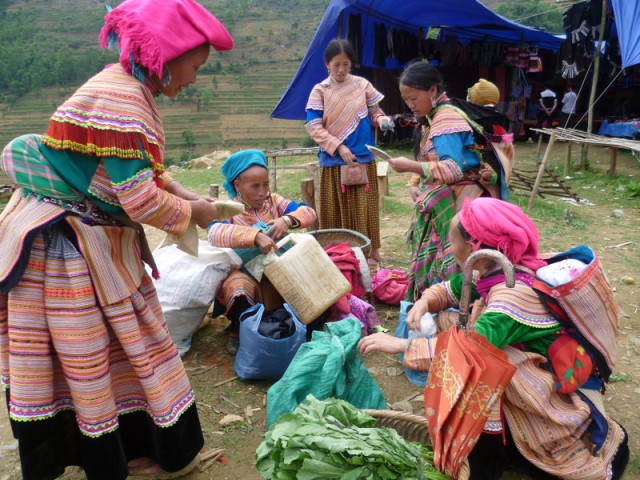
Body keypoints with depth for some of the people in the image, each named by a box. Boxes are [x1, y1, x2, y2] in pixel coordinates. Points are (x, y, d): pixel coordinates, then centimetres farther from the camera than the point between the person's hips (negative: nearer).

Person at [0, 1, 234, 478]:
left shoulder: (130, 89, 9)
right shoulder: (121, 100, -23)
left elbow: (141, 171, 17)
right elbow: (141, 200, -25)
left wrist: (187, 194, 6)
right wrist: (192, 212, -8)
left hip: (96, 239, 10)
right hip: (67, 241, -10)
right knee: (87, 358, 6)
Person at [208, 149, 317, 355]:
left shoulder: (273, 201, 5)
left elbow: (308, 211, -3)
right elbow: (215, 233, -31)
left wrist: (288, 220, -25)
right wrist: (255, 236, -43)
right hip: (246, 273, -3)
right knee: (238, 288, -36)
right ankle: (239, 333, -7)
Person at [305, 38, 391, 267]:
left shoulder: (363, 85, 5)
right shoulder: (320, 90, -1)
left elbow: (374, 112, 12)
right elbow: (313, 126, -6)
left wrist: (381, 119, -12)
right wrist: (338, 147, -15)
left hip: (363, 157, 1)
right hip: (333, 160, -1)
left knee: (364, 208, 4)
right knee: (335, 210, 5)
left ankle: (369, 252, 14)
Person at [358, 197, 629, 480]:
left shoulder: (516, 292, -33)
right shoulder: (497, 270, -8)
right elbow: (451, 289, 7)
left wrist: (400, 344, -36)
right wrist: (425, 302, -15)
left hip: (560, 389, -7)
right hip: (533, 375, 7)